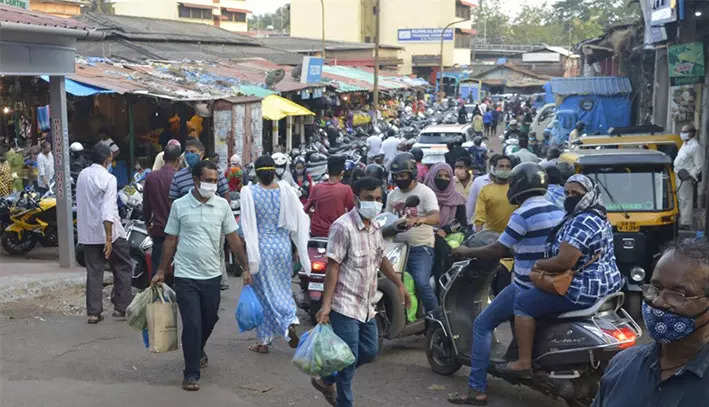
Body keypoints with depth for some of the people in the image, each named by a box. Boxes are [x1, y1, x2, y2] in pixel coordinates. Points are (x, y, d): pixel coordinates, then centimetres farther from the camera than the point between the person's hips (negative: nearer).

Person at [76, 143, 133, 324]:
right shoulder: (108, 179, -15)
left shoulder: (82, 175, 6)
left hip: (87, 234, 6)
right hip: (109, 231, -6)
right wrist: (109, 238, -23)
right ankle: (121, 307, 9)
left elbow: (81, 203, 16)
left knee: (93, 272, 9)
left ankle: (93, 312, 8)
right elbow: (108, 210, -22)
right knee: (123, 268, 9)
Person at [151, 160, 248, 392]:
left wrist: (246, 268, 1)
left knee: (209, 320, 16)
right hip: (186, 276, -3)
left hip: (212, 275, 3)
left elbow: (233, 239, 5)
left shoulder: (222, 205, 1)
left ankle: (198, 351, 45)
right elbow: (170, 240, 4)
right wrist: (161, 272, 4)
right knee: (192, 324, -5)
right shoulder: (179, 205, -3)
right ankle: (191, 373, 7)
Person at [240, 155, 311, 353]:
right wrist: (301, 250, 8)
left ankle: (264, 341, 17)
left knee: (263, 292, 9)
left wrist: (247, 261, -7)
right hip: (283, 246, 3)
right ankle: (289, 322, -5)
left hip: (262, 247, -3)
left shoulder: (250, 192, -10)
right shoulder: (285, 190, -3)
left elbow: (247, 229, -12)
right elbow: (300, 220, -2)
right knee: (282, 289, 19)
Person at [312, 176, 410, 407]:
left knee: (370, 352, 16)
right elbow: (333, 266, -18)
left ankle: (326, 380, 32)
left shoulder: (374, 227, 10)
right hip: (345, 305, -9)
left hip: (367, 306, 9)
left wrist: (400, 285, 26)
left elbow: (381, 259, 24)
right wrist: (326, 304, -22)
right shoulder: (343, 226, -15)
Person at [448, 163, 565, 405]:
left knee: (482, 325, 1)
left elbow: (496, 251, -14)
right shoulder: (558, 212, 9)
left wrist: (466, 252, -1)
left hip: (528, 288, -8)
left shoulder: (522, 215, -16)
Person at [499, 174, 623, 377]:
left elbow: (564, 262, -28)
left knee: (523, 301, -5)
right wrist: (546, 262, 17)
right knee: (534, 293, 31)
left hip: (584, 291, -11)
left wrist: (539, 265, -11)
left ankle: (524, 363, -5)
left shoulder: (581, 223, -21)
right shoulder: (598, 216, 14)